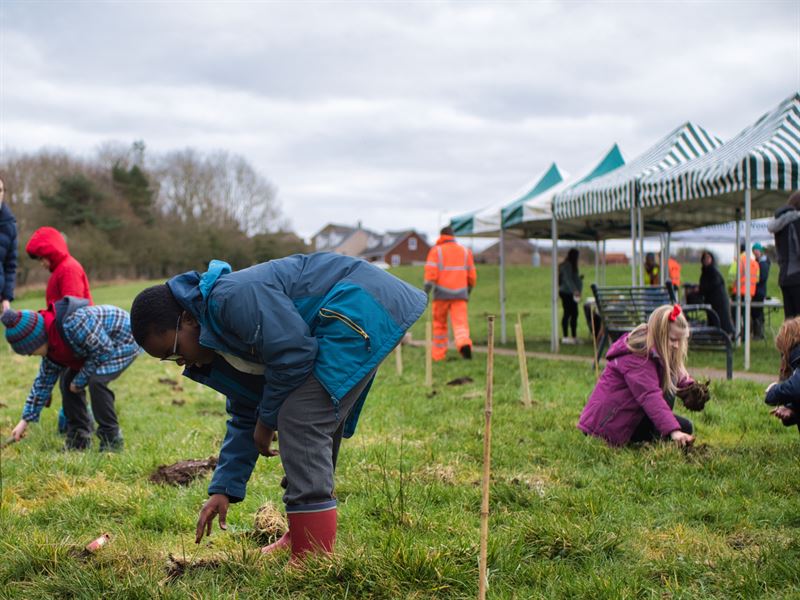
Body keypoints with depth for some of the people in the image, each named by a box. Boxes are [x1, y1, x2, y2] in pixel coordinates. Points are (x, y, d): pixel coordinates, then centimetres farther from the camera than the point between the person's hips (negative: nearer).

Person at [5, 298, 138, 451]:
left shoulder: (72, 323, -37)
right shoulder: (50, 345, -5)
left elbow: (104, 351, -30)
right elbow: (44, 381, 6)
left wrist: (80, 381, -18)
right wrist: (26, 420, 6)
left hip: (125, 342, -9)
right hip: (100, 346, 9)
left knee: (97, 381, -27)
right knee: (68, 382, 3)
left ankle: (111, 439, -14)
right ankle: (78, 438, 14)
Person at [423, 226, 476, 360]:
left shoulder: (436, 250, 2)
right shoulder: (465, 251, 12)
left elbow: (431, 272, -11)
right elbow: (472, 275, 13)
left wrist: (426, 290, -13)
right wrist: (469, 290, 27)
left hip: (442, 293, -1)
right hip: (459, 293, 1)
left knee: (439, 324, 13)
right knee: (460, 322, -6)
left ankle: (438, 355, 16)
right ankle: (464, 344, -35)